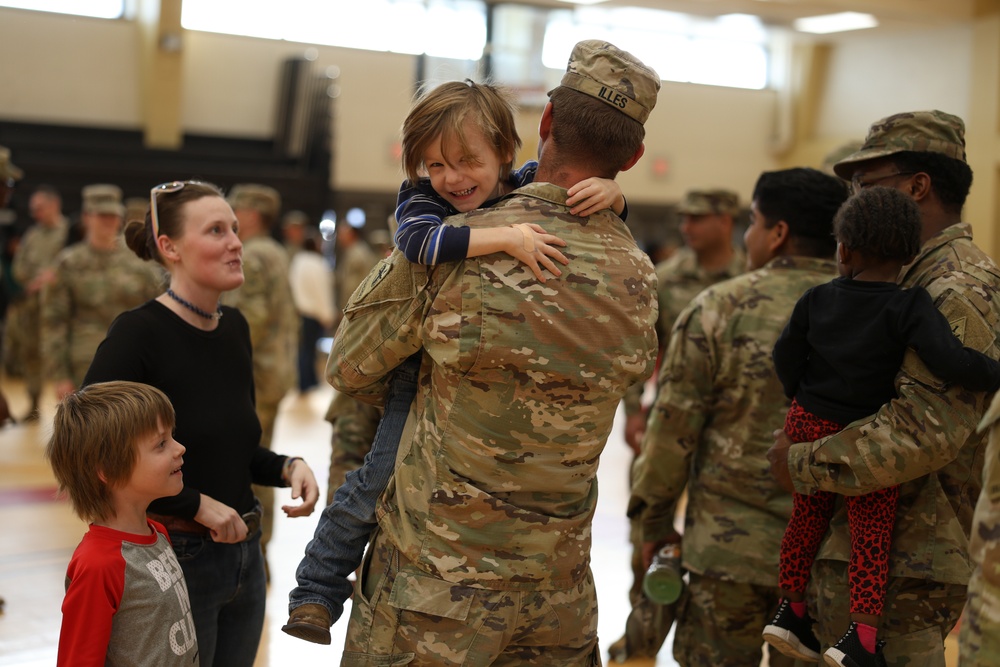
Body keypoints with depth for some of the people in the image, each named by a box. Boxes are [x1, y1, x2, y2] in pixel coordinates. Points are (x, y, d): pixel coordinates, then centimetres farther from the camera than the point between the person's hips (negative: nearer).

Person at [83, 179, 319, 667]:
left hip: (244, 557, 7)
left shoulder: (235, 328, 6)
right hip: (173, 560, -7)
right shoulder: (137, 332, -15)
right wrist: (198, 504, -18)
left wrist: (287, 468, -3)